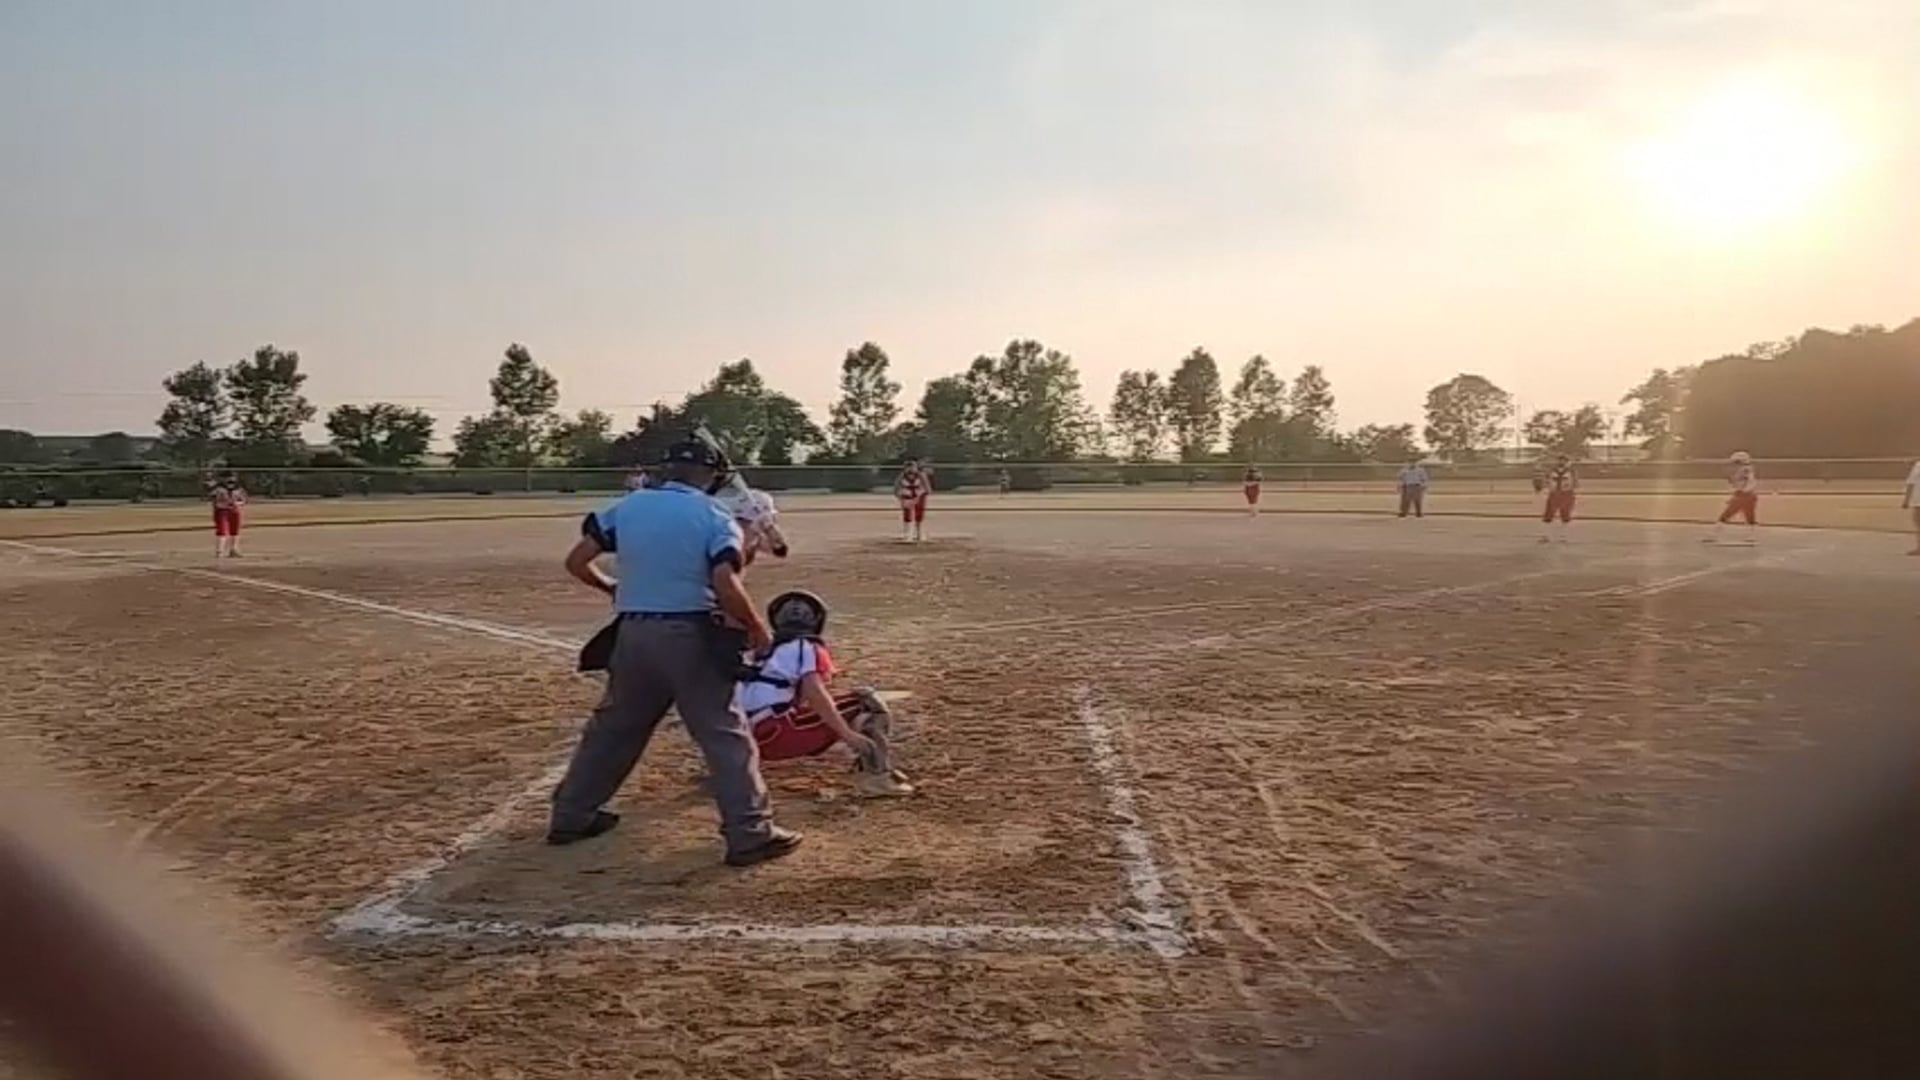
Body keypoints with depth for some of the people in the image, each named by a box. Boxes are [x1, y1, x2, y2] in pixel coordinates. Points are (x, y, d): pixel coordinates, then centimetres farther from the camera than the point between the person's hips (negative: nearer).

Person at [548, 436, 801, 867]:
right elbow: (726, 587, -19)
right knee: (725, 735, 2)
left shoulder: (626, 506, 6)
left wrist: (615, 589, 23)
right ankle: (751, 834, 1)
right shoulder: (714, 517, -6)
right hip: (689, 636, -5)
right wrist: (758, 628, -4)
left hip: (633, 633, 5)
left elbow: (577, 561, 6)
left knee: (613, 727, 21)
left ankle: (570, 816, 31)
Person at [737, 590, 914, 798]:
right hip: (779, 731, -8)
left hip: (756, 738, 8)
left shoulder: (767, 652, 24)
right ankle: (877, 776, -14)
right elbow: (814, 693, -15)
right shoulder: (807, 647, 1)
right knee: (867, 703, -3)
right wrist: (848, 734, -18)